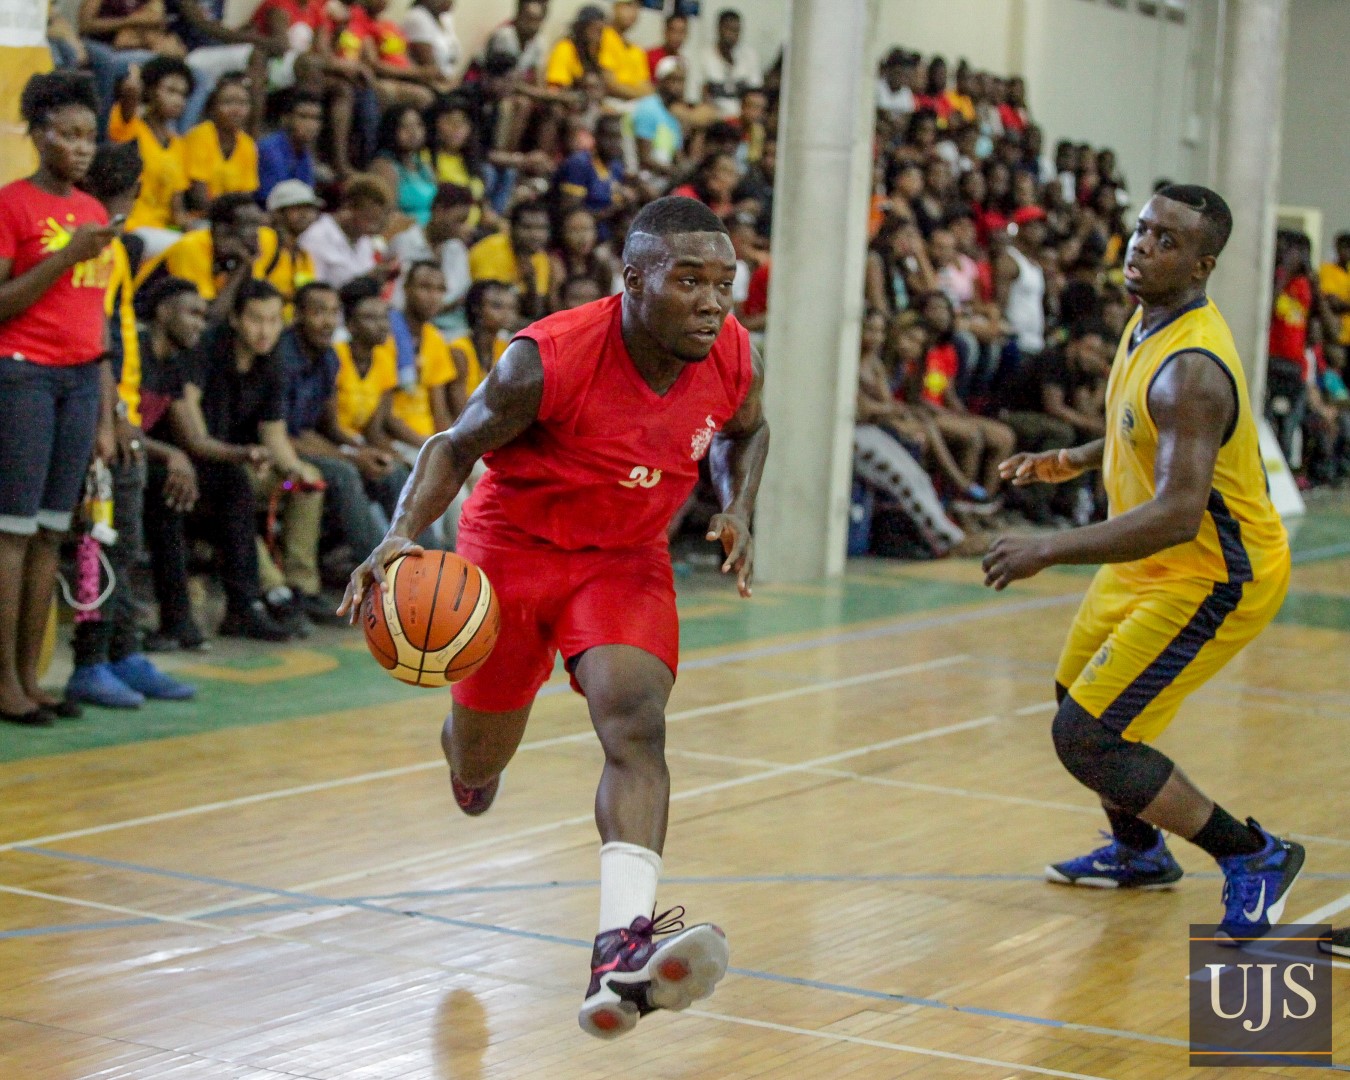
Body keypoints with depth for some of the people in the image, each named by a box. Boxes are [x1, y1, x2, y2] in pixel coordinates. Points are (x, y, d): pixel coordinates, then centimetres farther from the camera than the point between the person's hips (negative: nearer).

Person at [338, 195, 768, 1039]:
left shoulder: (734, 356, -15)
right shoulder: (548, 361, -28)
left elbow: (746, 431, 10)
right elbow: (457, 445, -14)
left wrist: (739, 511, -8)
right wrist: (403, 535, -31)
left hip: (626, 559, 2)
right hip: (514, 549, -2)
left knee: (637, 725, -25)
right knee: (477, 767, 14)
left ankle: (623, 955, -41)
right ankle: (472, 753, 57)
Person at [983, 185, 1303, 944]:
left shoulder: (1189, 369, -30)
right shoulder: (1154, 321, 1)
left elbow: (1176, 516, -37)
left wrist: (1050, 550, -37)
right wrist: (1077, 462, 19)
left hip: (1213, 576, -10)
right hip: (1155, 562, 10)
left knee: (1086, 738, -13)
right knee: (1078, 694, 25)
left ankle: (1253, 858, 1)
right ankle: (1139, 852, 47)